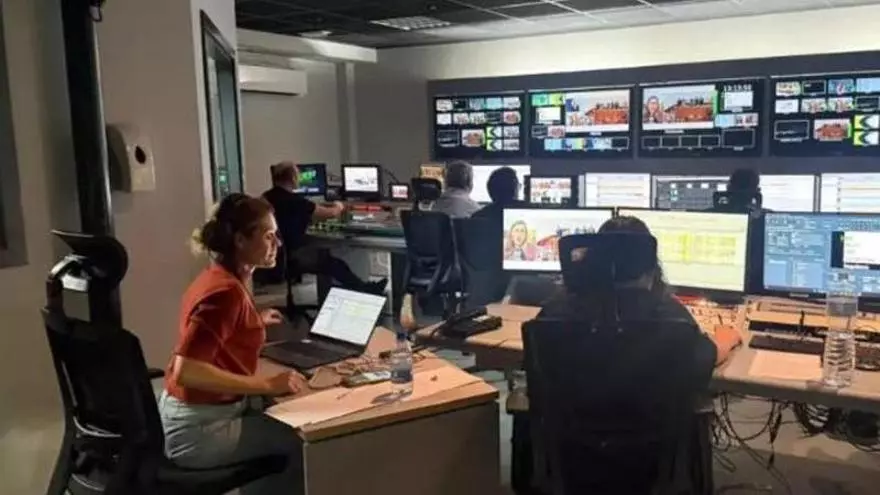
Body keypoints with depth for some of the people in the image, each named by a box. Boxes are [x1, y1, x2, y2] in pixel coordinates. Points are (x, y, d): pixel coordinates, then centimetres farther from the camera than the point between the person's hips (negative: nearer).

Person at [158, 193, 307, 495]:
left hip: (199, 412, 10)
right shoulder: (226, 291, -24)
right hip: (199, 428, -10)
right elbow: (186, 371, -31)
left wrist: (254, 322, 29)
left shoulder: (219, 277, 5)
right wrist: (267, 384, -27)